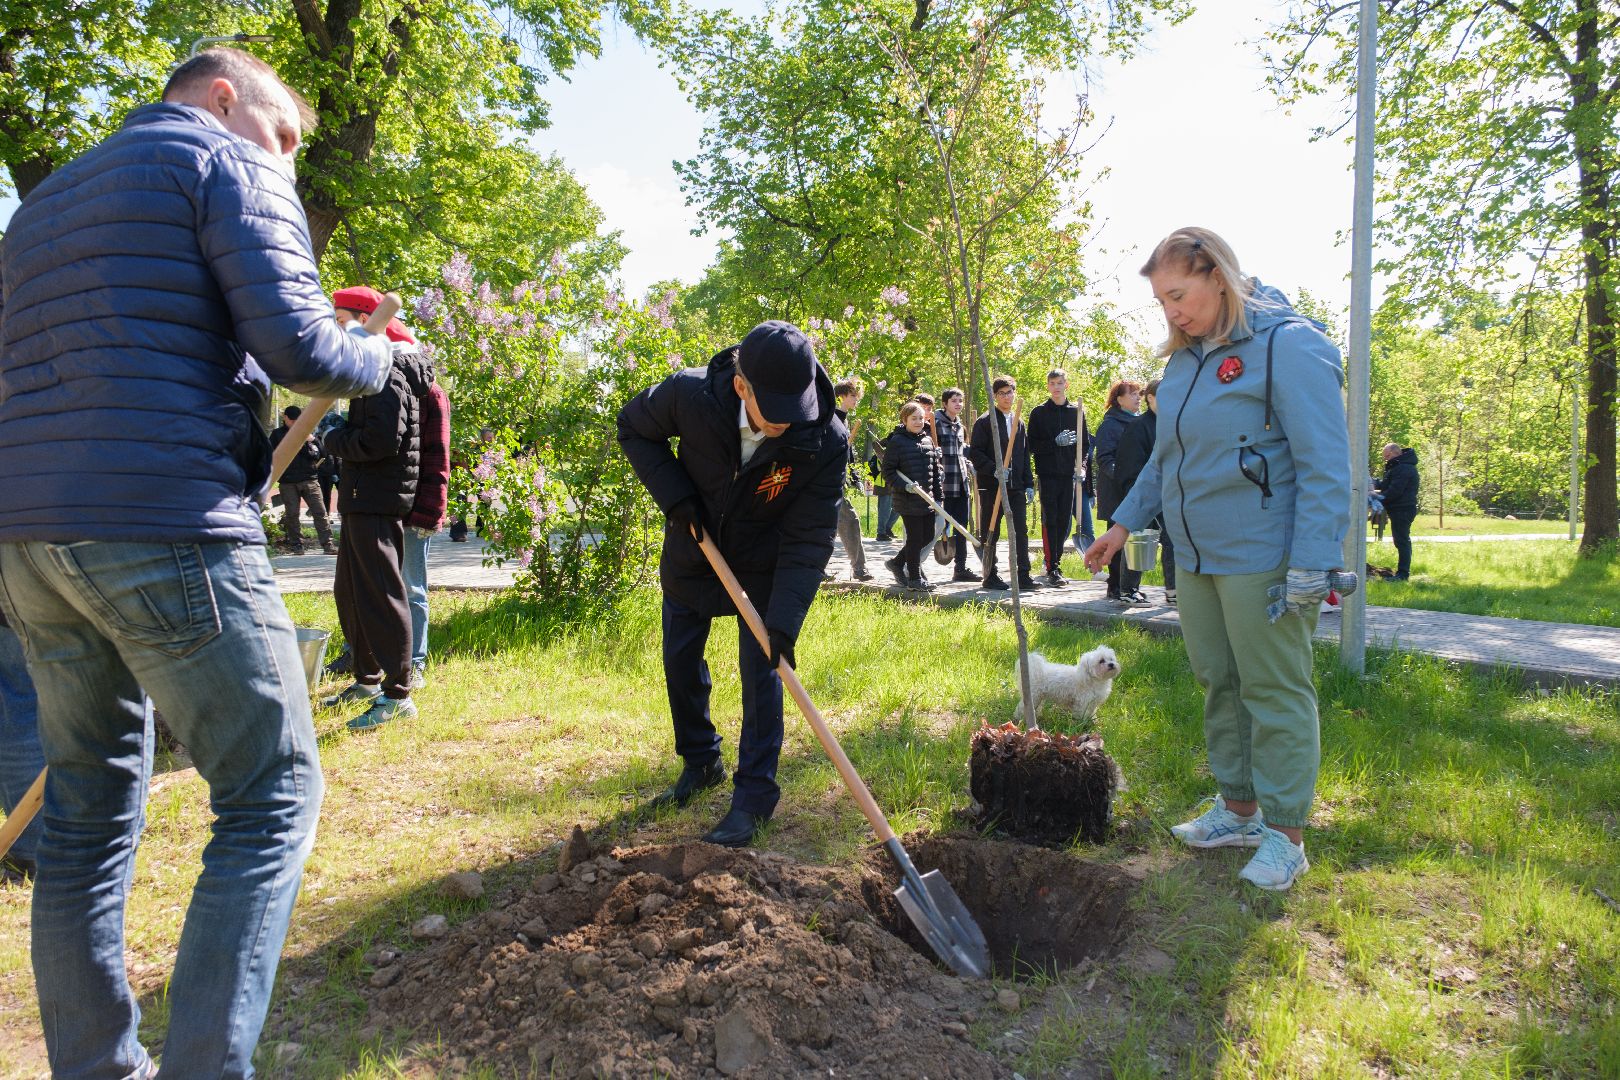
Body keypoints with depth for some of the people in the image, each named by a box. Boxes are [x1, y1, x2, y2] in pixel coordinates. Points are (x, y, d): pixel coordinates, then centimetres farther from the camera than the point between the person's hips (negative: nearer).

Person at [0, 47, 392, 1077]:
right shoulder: (229, 164, 1)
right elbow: (297, 348, -12)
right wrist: (379, 357, 7)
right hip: (168, 532, -8)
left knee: (92, 803, 15)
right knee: (273, 797, 0)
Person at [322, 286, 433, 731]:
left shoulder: (387, 370, -14)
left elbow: (381, 440, -24)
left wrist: (332, 440, -10)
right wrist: (338, 433, 5)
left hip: (378, 500, -11)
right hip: (363, 497, 11)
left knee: (379, 593, -8)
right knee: (349, 591, 18)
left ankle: (397, 693, -2)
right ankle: (367, 680, 29)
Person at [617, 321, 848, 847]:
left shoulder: (826, 442, -31)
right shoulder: (691, 394, -30)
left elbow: (809, 540, -28)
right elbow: (633, 427, -8)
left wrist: (784, 621, -36)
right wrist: (673, 494, -21)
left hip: (763, 564, -2)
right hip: (691, 550, 3)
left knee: (760, 670, -6)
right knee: (680, 660, 12)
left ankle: (754, 795, 7)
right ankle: (700, 763, 34)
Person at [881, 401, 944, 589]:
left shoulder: (928, 440, 12)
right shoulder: (896, 441, -8)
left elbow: (936, 470, 17)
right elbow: (887, 471, -9)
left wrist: (938, 496, 14)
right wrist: (904, 486, -22)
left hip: (927, 500, 7)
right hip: (908, 501, -7)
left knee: (928, 536, 12)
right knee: (915, 538, -2)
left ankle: (897, 563, 28)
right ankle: (915, 578, 12)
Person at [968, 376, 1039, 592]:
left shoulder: (1019, 423, 16)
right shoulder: (984, 422, -2)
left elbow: (1025, 456, 19)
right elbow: (975, 453, -9)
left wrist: (1028, 483, 12)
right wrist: (994, 469, -21)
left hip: (1015, 486, 5)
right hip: (991, 485, -5)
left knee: (1020, 531, 1)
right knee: (990, 533, 2)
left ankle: (1023, 576, 4)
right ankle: (990, 576, 9)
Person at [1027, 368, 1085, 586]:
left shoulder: (1077, 411, 12)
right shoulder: (1039, 412, 5)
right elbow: (1033, 445, 0)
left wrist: (1080, 467, 1)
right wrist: (1056, 442, -14)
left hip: (1069, 474, 3)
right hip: (1047, 473, -3)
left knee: (1064, 522, 6)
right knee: (1050, 521, -6)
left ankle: (1055, 561, 17)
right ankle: (1052, 569, -6)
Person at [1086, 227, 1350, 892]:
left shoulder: (1288, 345, -13)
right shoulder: (1184, 359, 11)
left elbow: (1325, 468, -17)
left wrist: (1310, 566, -20)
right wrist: (1126, 522, 17)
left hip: (1264, 561, -8)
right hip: (1196, 557, 8)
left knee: (1275, 693, 2)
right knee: (1218, 683, 14)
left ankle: (1285, 834, 15)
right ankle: (1238, 811, 29)